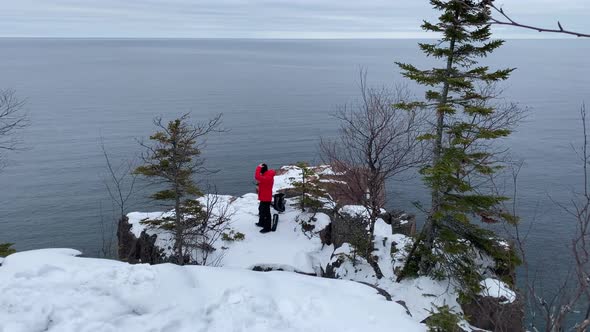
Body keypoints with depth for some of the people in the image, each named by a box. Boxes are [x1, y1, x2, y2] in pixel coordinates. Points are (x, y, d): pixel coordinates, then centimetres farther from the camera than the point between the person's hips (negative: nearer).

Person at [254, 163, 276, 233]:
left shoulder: (267, 178, -28)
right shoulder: (267, 176, 6)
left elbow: (257, 177, -40)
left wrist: (258, 167, -30)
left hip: (266, 198, -11)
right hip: (264, 197, 11)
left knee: (266, 213, -1)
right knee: (261, 210, 25)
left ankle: (267, 228, 9)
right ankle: (261, 223, 42)